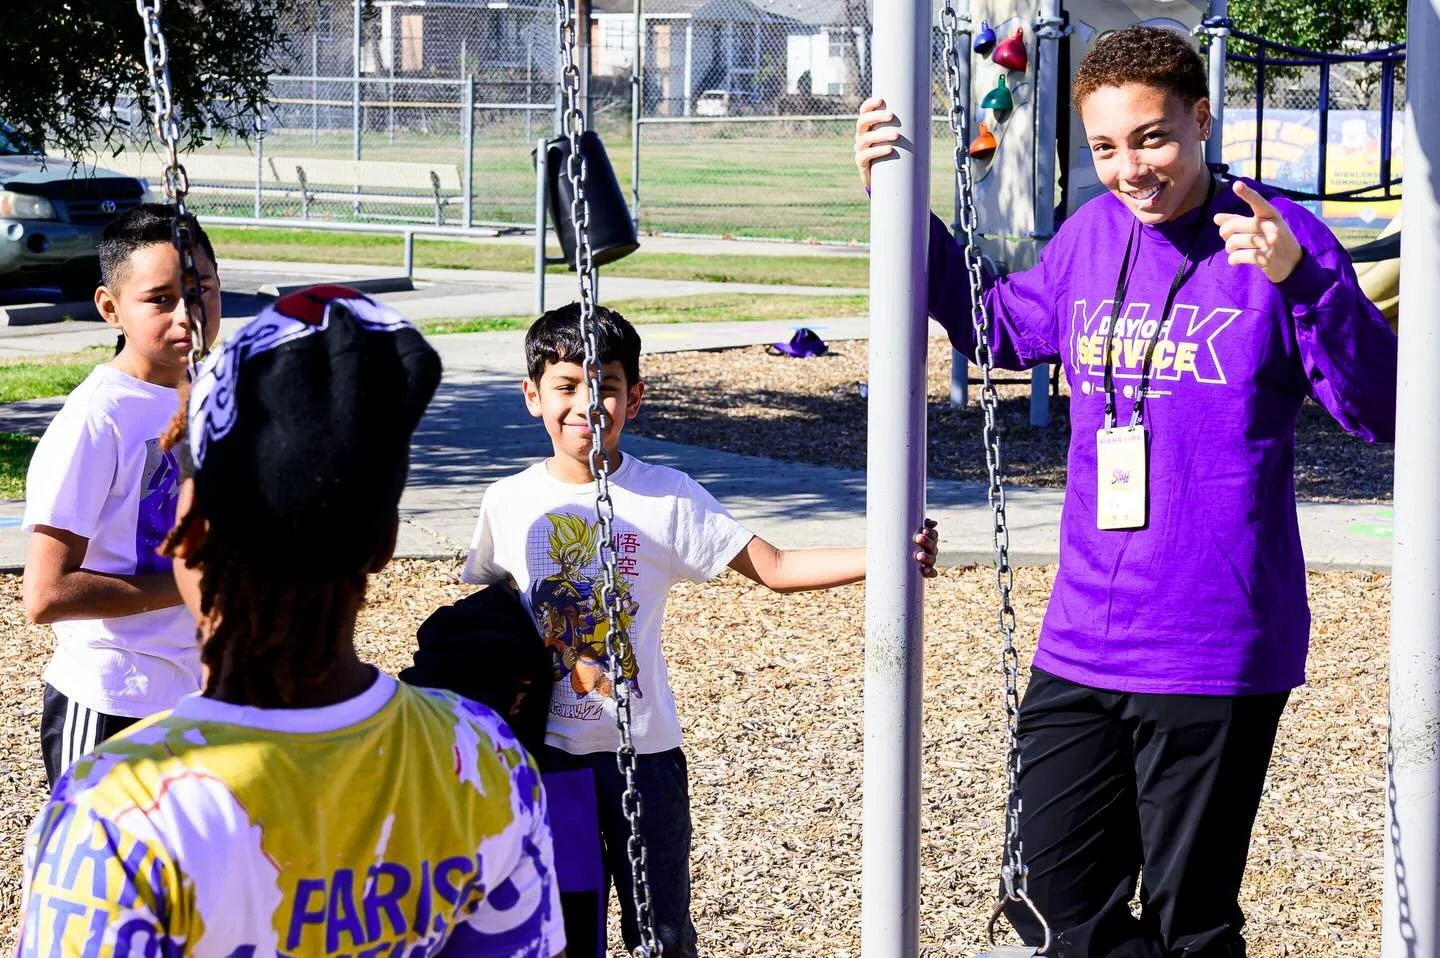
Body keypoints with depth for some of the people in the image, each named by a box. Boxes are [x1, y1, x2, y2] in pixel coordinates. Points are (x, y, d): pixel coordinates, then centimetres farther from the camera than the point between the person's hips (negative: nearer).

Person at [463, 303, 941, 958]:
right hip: (543, 754, 1)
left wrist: (886, 556, -23)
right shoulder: (509, 503, -2)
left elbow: (774, 568, -10)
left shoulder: (667, 498, -7)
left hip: (642, 754, -1)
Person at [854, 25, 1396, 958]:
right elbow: (999, 325, 25)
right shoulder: (1090, 236, 6)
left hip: (1215, 659, -6)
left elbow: (1380, 410, -16)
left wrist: (1304, 283, -31)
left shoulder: (1275, 238, -10)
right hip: (1081, 647, 6)